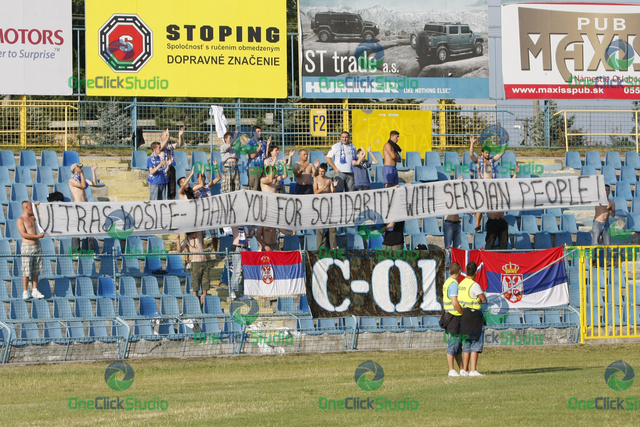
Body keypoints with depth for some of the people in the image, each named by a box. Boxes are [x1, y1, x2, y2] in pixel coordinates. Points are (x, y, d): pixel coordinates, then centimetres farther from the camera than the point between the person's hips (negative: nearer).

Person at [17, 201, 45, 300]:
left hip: (37, 246, 7)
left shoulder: (32, 217, 15)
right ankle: (25, 292, -3)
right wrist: (38, 236, -18)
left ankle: (34, 291, 8)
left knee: (36, 271, 5)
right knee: (26, 271, -6)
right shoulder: (20, 220, -7)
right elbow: (24, 234, -17)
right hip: (27, 247, -7)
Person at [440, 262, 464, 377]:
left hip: (448, 315, 10)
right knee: (453, 345, -7)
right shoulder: (453, 284, -16)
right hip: (454, 318, -10)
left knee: (458, 345, 12)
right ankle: (451, 370, -6)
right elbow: (455, 303, -24)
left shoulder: (447, 283, 15)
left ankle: (462, 370, 15)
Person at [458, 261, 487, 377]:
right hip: (474, 315, -8)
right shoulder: (474, 285, -16)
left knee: (467, 344, 14)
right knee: (476, 344, -6)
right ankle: (473, 370, -12)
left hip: (464, 315, 8)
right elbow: (484, 300, -11)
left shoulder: (461, 284, 10)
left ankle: (464, 370, 16)